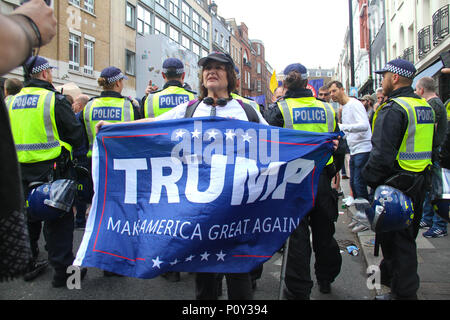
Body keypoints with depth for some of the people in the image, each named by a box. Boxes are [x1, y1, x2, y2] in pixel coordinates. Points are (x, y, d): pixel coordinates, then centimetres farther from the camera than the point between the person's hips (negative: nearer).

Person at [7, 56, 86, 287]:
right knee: (57, 219, 2)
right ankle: (62, 269, 8)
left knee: (28, 216, 18)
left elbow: (10, 136, 17)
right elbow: (76, 134, -11)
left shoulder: (13, 102, 9)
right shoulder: (54, 100, -11)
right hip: (51, 168, -6)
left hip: (21, 170, 6)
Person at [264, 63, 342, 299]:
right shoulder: (327, 109, 3)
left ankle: (298, 291, 14)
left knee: (298, 236, 5)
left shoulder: (279, 111, -9)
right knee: (324, 233, 18)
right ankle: (325, 281, 37)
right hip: (322, 179, 4)